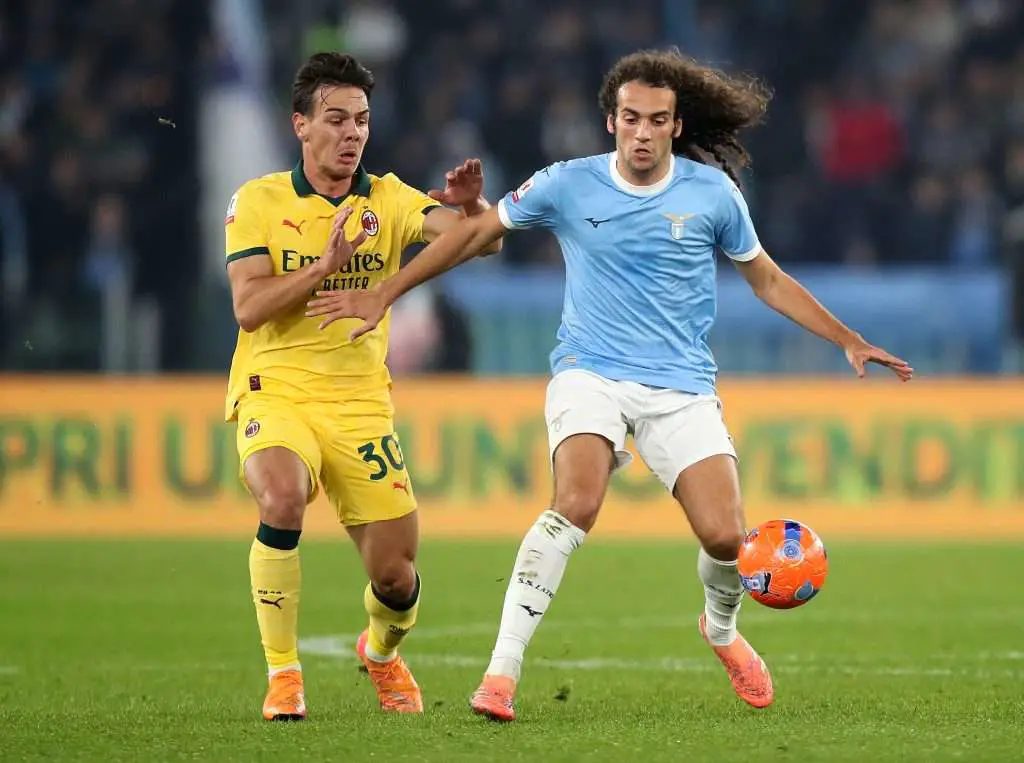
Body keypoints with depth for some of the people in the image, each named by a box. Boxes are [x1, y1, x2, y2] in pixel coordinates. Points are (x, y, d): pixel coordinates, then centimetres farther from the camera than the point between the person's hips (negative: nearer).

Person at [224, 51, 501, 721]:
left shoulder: (388, 201, 2)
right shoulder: (259, 201, -2)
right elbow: (249, 309, -11)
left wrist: (473, 204, -33)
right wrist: (326, 263, -21)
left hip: (361, 404, 2)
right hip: (276, 391, -2)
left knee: (397, 576, 0)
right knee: (283, 496, -34)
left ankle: (382, 652, 37)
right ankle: (283, 675, -20)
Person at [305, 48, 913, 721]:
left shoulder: (713, 193, -1)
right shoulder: (568, 186, -4)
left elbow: (768, 280, 13)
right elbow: (475, 234, 8)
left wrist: (849, 341, 10)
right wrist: (384, 295, 7)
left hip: (682, 387, 2)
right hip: (590, 374, -1)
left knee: (724, 535, -11)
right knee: (578, 503, -29)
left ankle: (721, 629, 27)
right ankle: (502, 672, -28)